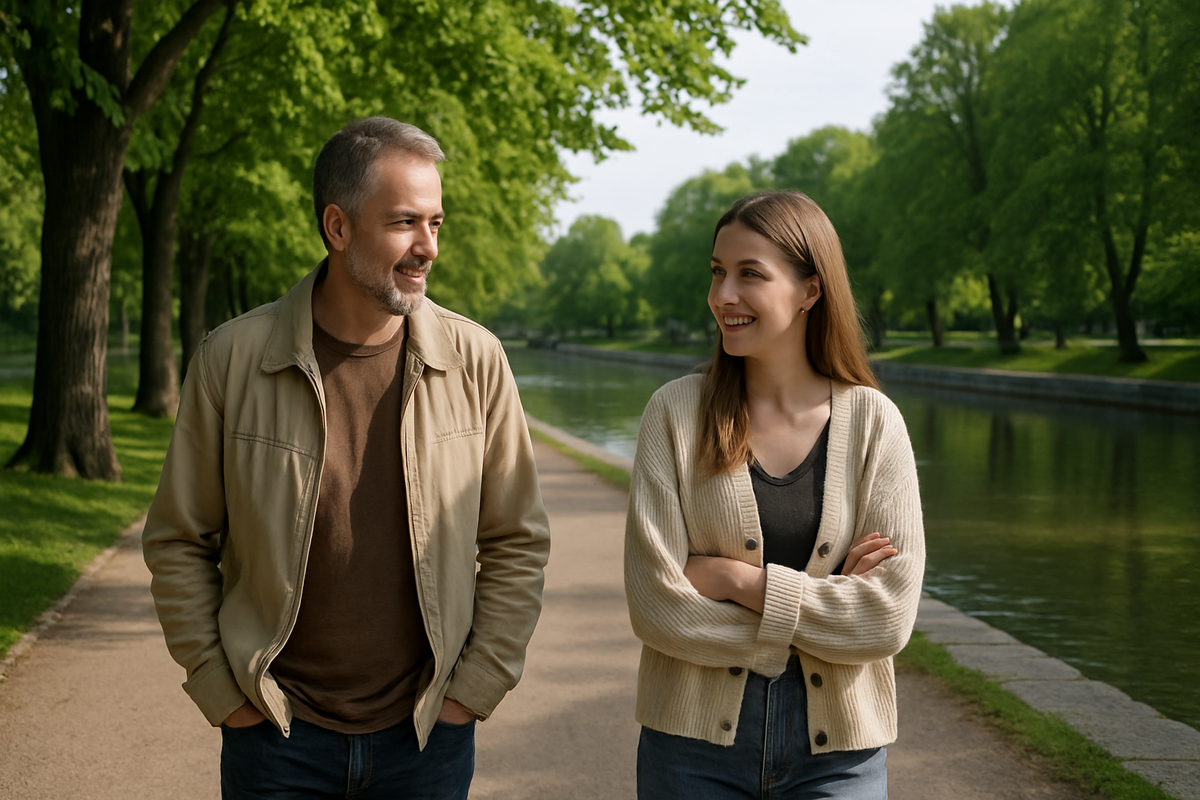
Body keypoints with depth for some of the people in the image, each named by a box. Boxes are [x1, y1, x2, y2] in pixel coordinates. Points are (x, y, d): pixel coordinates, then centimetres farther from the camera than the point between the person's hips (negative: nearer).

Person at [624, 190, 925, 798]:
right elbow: (656, 606, -12)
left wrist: (735, 578, -15)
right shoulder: (676, 412, -6)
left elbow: (890, 616, -11)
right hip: (695, 747, 0)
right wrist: (821, 602, -13)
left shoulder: (872, 421, -4)